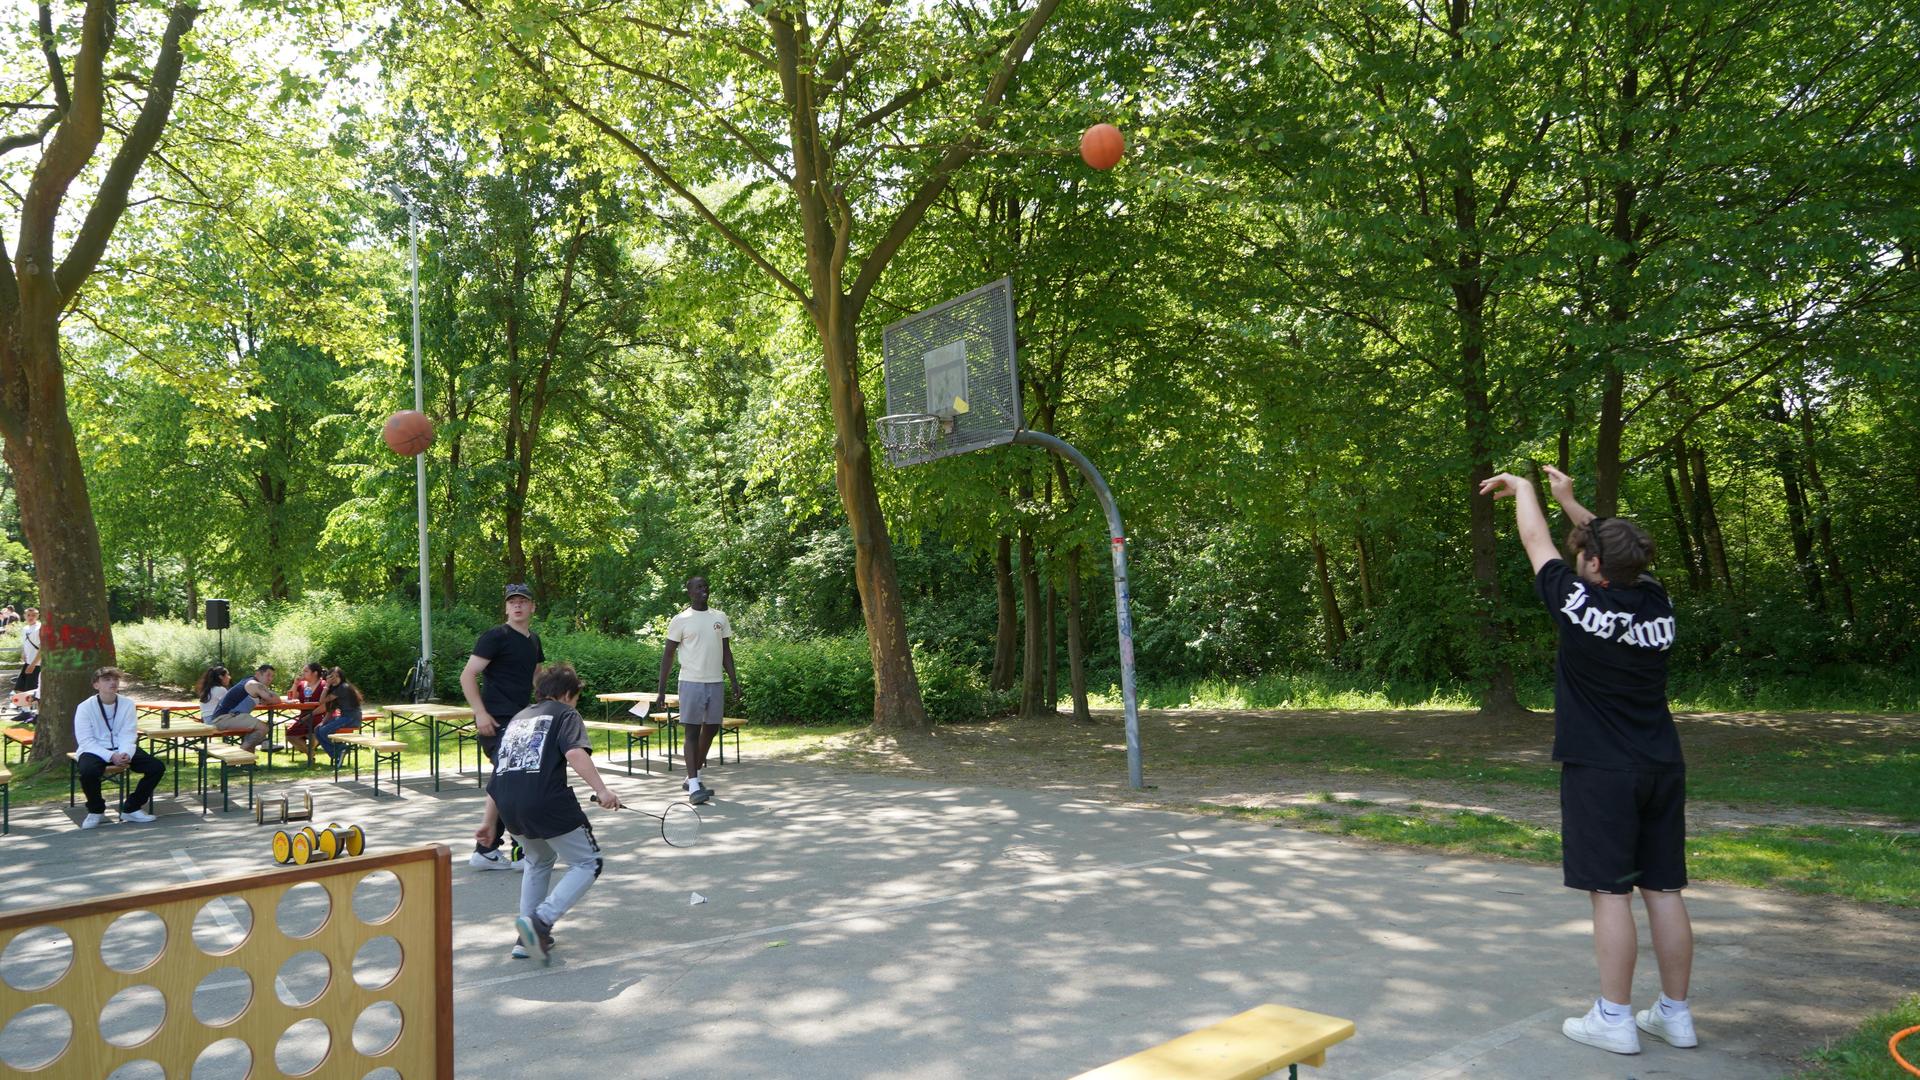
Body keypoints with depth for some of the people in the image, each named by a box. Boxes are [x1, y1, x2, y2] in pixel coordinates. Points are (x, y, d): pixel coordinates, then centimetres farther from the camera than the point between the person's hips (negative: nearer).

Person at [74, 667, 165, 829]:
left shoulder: (127, 704, -1)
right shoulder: (85, 707, -9)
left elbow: (127, 736, -5)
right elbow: (85, 741, -14)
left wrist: (125, 754, -27)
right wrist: (110, 756, -28)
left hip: (122, 750, 3)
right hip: (95, 751, -3)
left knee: (158, 766, -16)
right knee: (88, 771, -37)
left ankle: (131, 808, 6)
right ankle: (96, 811, -6)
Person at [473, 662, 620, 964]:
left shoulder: (518, 717, 28)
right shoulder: (565, 713, 9)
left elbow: (499, 772, 26)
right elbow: (575, 753, -12)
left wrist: (489, 821, 30)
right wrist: (601, 790, -20)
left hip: (509, 808, 7)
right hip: (547, 803, -7)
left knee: (540, 861, 31)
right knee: (588, 864, 7)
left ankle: (528, 938, 26)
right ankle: (541, 921, -11)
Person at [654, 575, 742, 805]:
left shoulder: (720, 618, 10)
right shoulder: (681, 620, -3)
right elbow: (668, 654, -2)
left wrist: (735, 681, 6)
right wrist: (661, 690, -7)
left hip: (716, 683, 5)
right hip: (691, 682, -5)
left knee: (711, 729, 10)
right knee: (692, 731, -5)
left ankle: (693, 777, 26)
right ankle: (694, 787, -6)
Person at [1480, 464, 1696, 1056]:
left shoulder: (1580, 603, -14)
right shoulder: (1657, 602, 1)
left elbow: (1536, 541, 3)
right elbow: (1620, 549, 20)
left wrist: (1522, 488, 19)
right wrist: (1569, 501, 27)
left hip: (1601, 770, -6)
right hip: (1663, 767, 6)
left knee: (1610, 891, -1)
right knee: (1662, 888, 11)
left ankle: (1614, 1018, 6)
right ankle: (1675, 1014, 19)